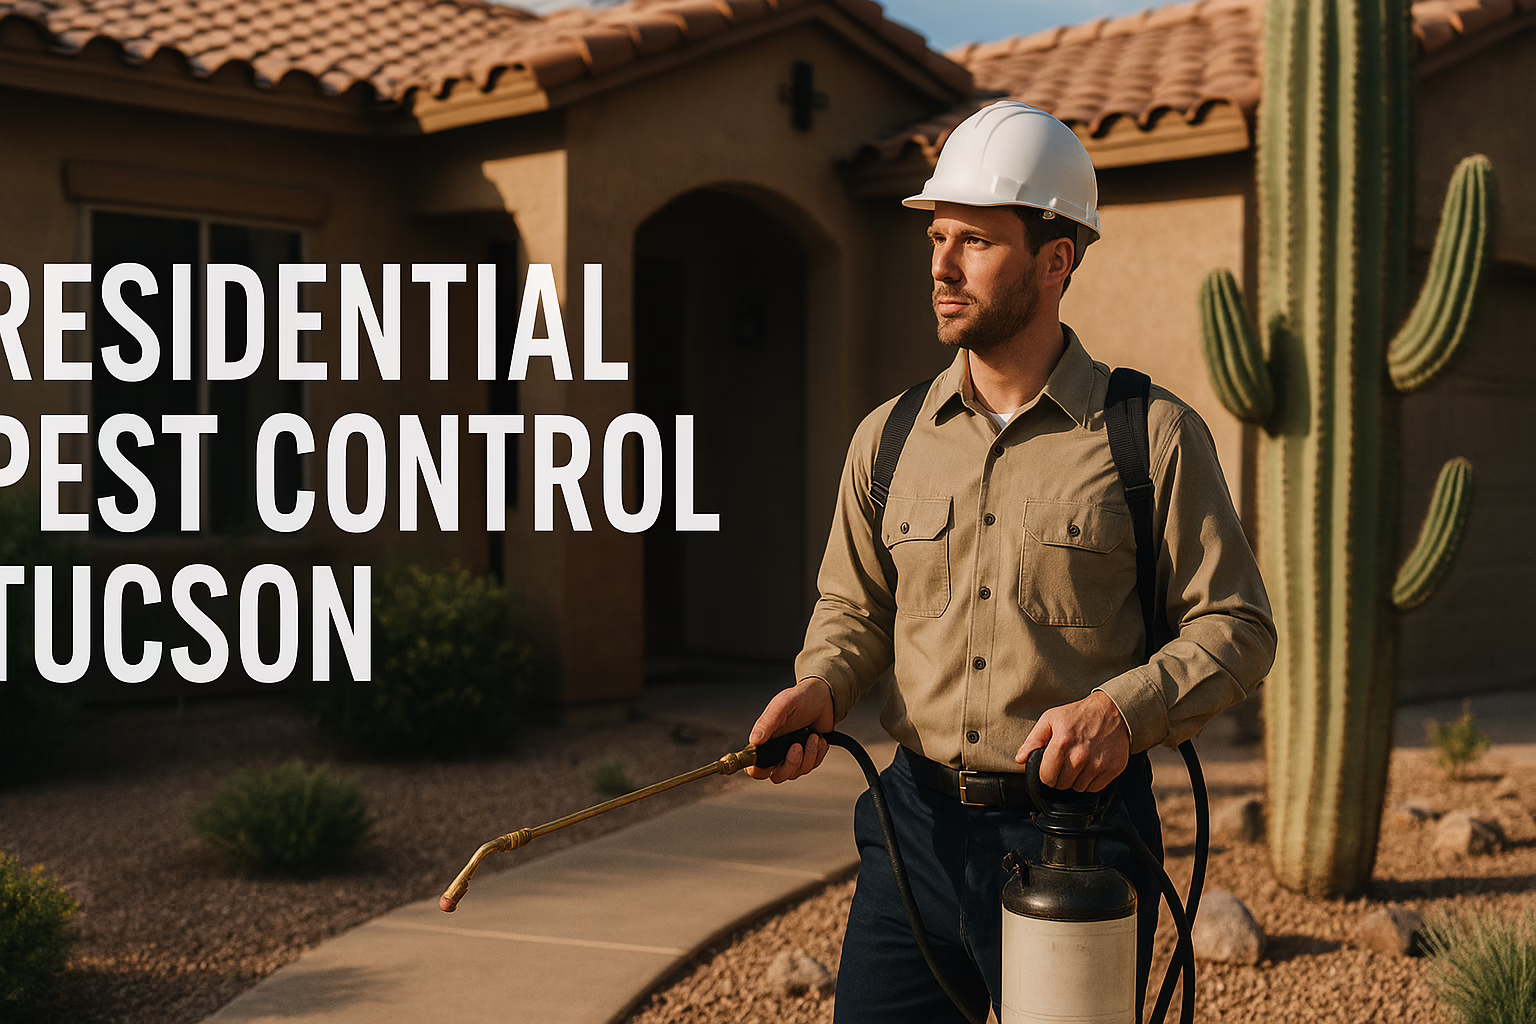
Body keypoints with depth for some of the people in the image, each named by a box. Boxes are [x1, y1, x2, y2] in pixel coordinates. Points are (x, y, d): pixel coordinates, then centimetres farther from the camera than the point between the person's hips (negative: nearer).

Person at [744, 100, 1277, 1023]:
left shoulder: (1156, 435, -4)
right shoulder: (887, 438, 7)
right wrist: (820, 686, -5)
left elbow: (1236, 626, -4)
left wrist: (1125, 709, -21)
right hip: (918, 822, 3)